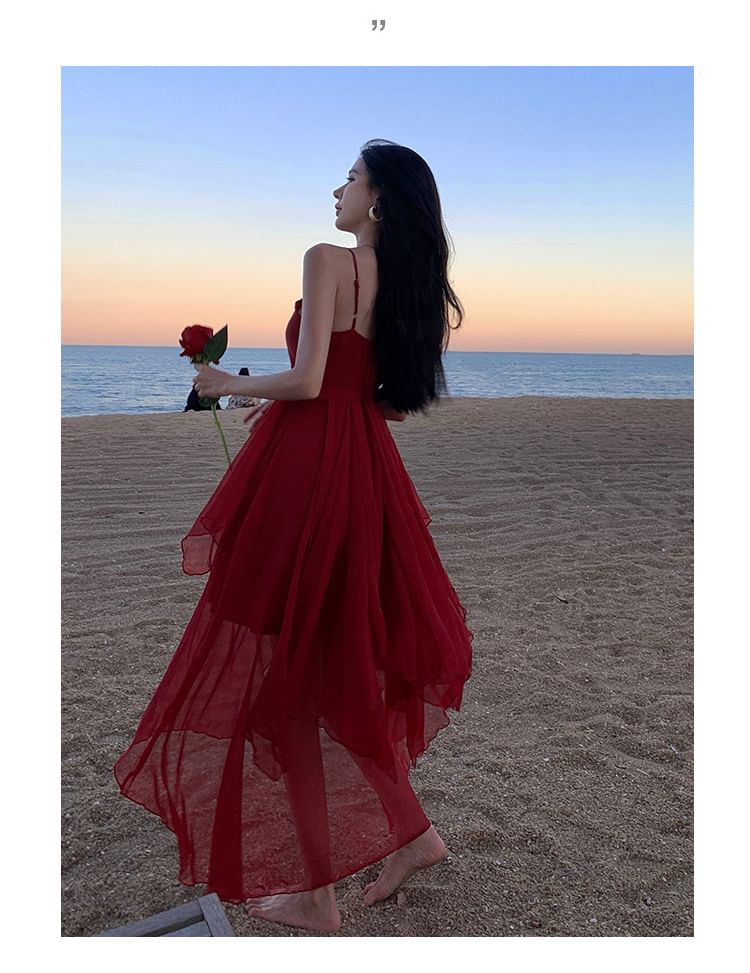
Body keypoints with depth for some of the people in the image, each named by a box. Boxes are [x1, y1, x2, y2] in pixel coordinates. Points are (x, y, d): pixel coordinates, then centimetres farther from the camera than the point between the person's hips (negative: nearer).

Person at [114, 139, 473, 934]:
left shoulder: (327, 259, -8)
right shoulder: (410, 281, 13)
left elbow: (305, 381, -17)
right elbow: (399, 402, 14)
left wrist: (230, 384, 0)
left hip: (305, 469, -8)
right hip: (368, 472, 8)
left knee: (287, 667, 4)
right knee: (342, 660, 21)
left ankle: (315, 894, 16)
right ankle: (409, 830, 28)